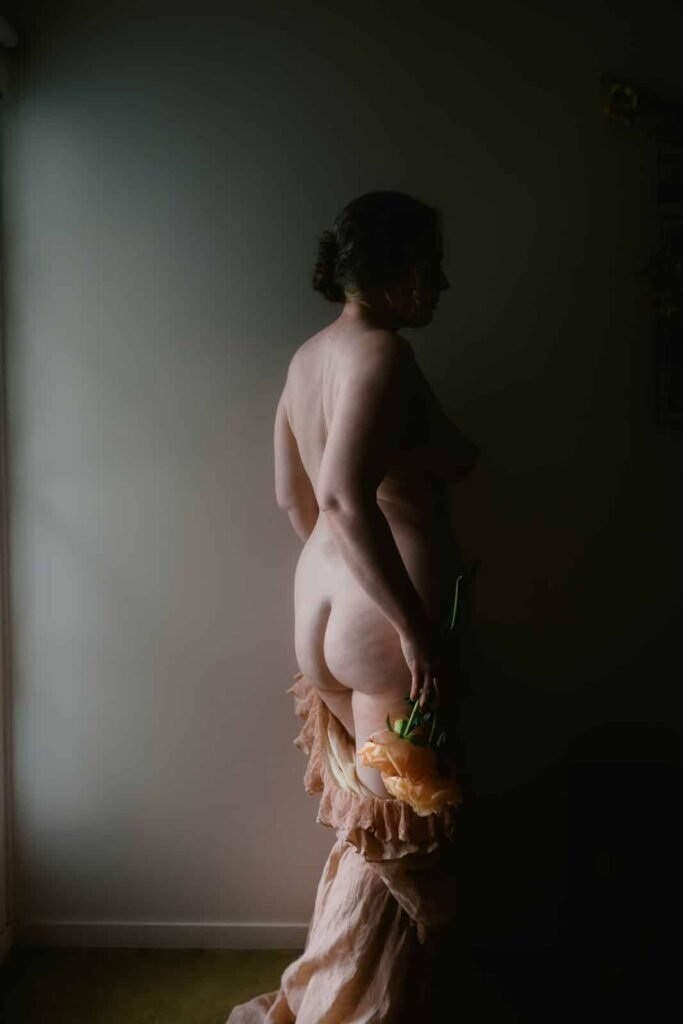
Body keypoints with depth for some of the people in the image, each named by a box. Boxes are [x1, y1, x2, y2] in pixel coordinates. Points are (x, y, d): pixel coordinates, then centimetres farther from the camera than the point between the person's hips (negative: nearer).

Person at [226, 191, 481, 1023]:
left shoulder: (311, 354, 11)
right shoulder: (382, 353, -17)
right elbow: (346, 495, -31)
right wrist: (416, 625, -27)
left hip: (324, 603, 10)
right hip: (386, 620, -10)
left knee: (364, 829, 24)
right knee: (401, 843, 10)